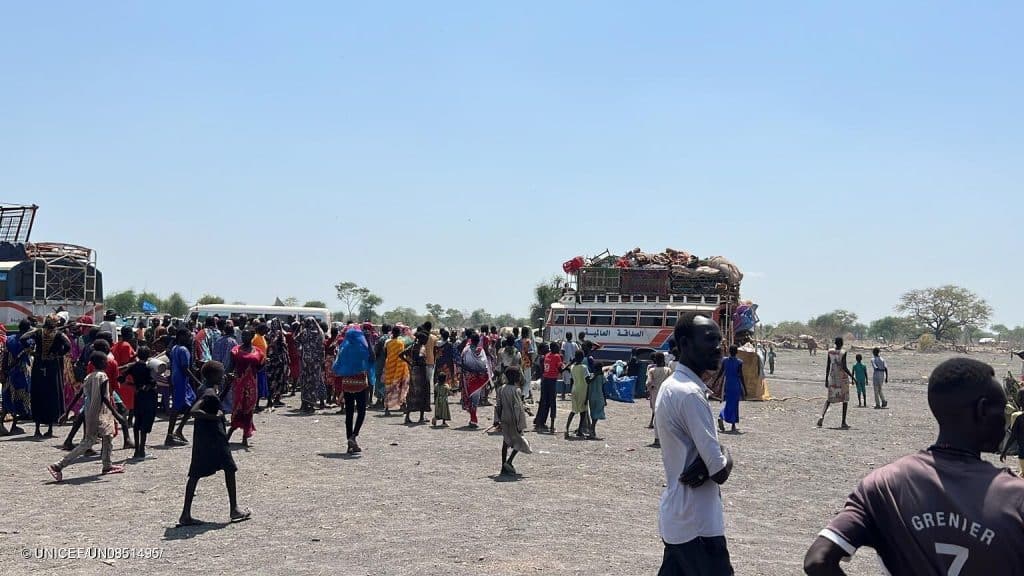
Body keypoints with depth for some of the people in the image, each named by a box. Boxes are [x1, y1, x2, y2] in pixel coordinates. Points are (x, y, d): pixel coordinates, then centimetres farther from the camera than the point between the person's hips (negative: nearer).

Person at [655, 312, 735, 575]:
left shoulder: (671, 386, 11)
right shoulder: (690, 393, -20)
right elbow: (720, 472, -21)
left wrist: (712, 460, -10)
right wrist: (725, 457, 1)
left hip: (677, 517, 10)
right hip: (698, 524, -10)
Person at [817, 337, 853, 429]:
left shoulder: (830, 352, 1)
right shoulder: (843, 353, -12)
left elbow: (827, 366, 4)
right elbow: (844, 367, -18)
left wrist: (826, 379, 9)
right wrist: (852, 376, -9)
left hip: (832, 377, 4)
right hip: (843, 378, -4)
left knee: (830, 398, 12)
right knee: (845, 399, 8)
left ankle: (822, 416, -12)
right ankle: (843, 422, 6)